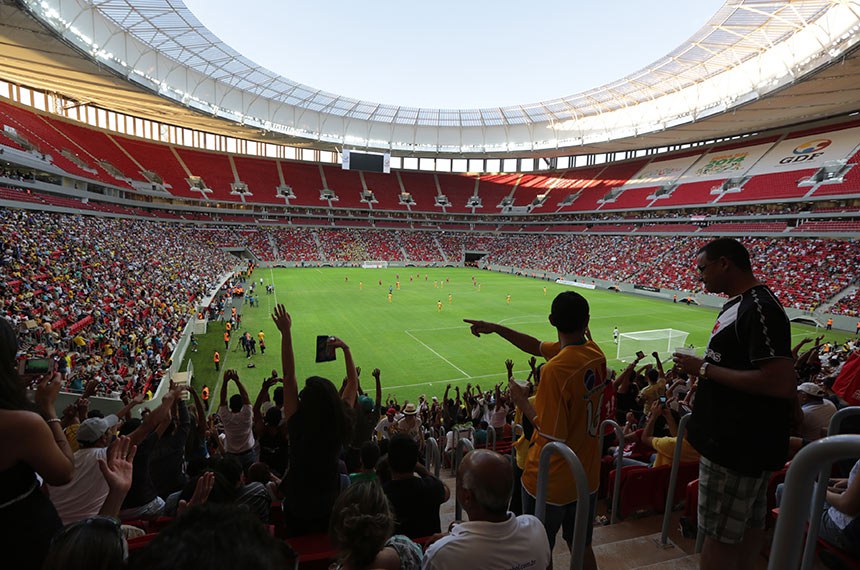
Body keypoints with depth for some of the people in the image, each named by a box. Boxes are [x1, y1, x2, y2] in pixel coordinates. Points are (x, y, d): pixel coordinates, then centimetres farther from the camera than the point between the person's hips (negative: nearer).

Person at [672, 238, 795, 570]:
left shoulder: (759, 309, -21)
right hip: (739, 440, 10)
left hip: (739, 445, -10)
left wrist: (705, 369, -22)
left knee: (720, 533, 2)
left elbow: (781, 382, -28)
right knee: (749, 522, 22)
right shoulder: (739, 304, 11)